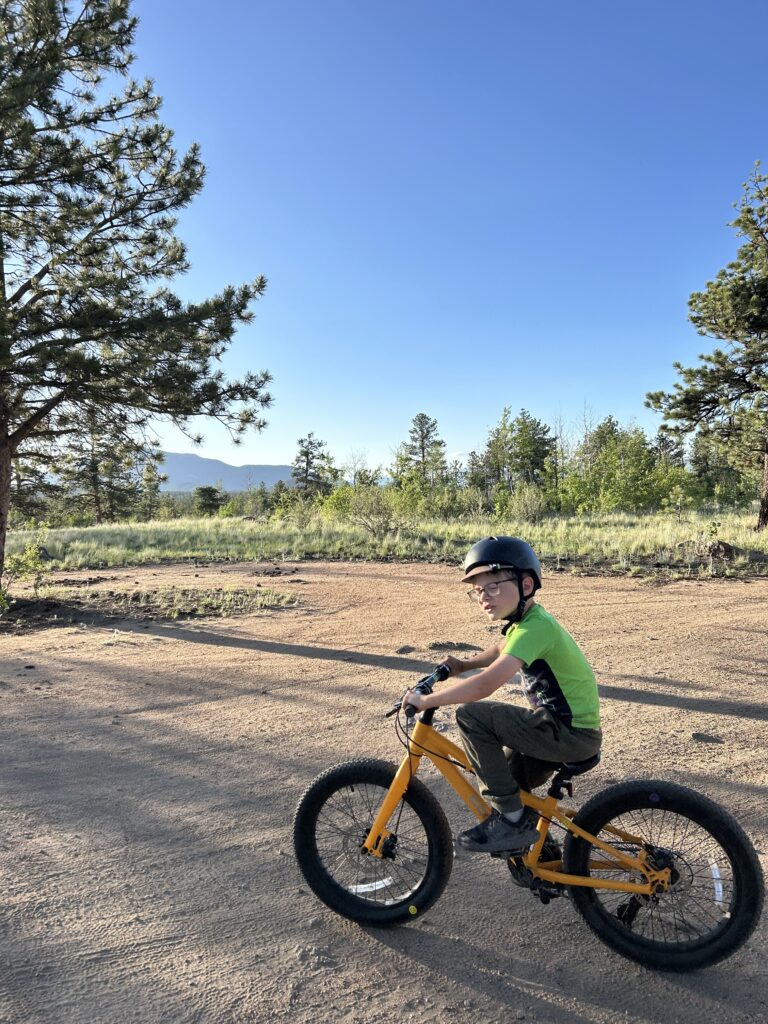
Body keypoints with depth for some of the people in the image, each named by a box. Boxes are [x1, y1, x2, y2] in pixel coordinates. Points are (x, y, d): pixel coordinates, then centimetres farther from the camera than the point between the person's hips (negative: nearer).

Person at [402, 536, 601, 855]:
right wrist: (463, 664, 16)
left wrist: (425, 700, -24)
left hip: (572, 732, -10)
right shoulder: (527, 620, 7)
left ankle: (512, 819, -8)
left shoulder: (535, 627, -23)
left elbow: (485, 685, -34)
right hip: (562, 726, 10)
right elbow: (502, 650, 31)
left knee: (471, 715, -18)